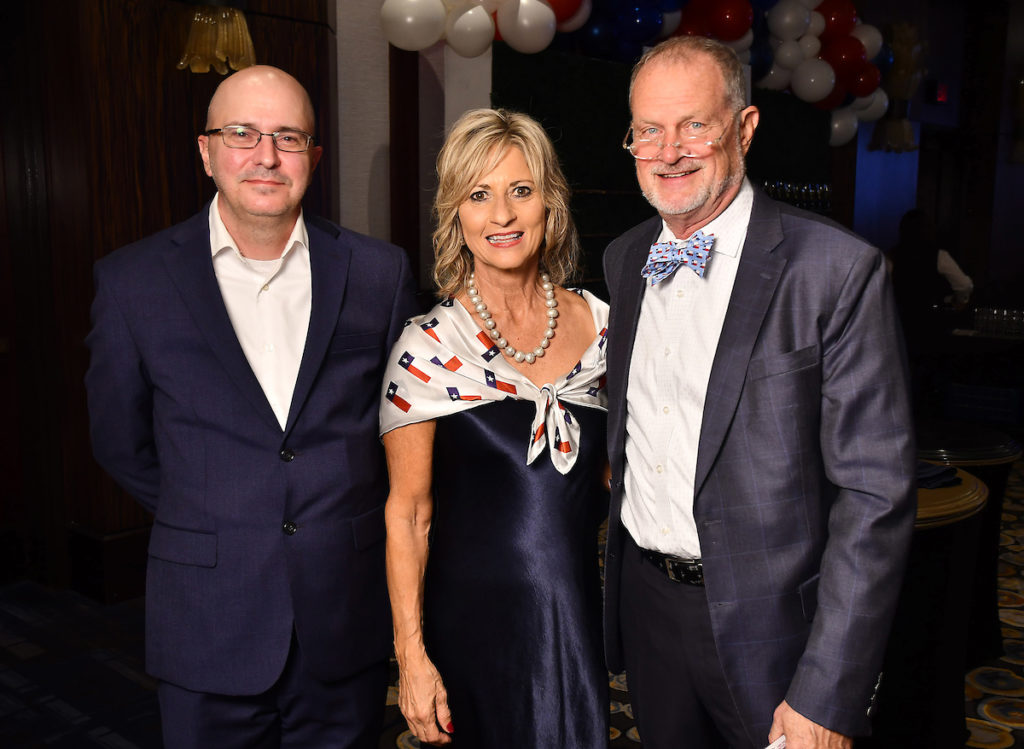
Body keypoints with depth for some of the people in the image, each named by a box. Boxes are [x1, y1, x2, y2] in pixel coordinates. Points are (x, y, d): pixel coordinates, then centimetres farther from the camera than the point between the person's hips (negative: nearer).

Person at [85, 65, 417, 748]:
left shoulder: (381, 273, -2)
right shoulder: (133, 280, -4)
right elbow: (122, 442, 6)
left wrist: (347, 528, 6)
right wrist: (209, 524, 6)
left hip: (349, 615, 1)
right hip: (209, 621, -1)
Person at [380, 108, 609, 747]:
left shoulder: (601, 324, -1)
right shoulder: (428, 348, -11)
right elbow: (407, 514, -7)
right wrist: (412, 655, -10)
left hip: (584, 622, 3)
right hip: (475, 627, -3)